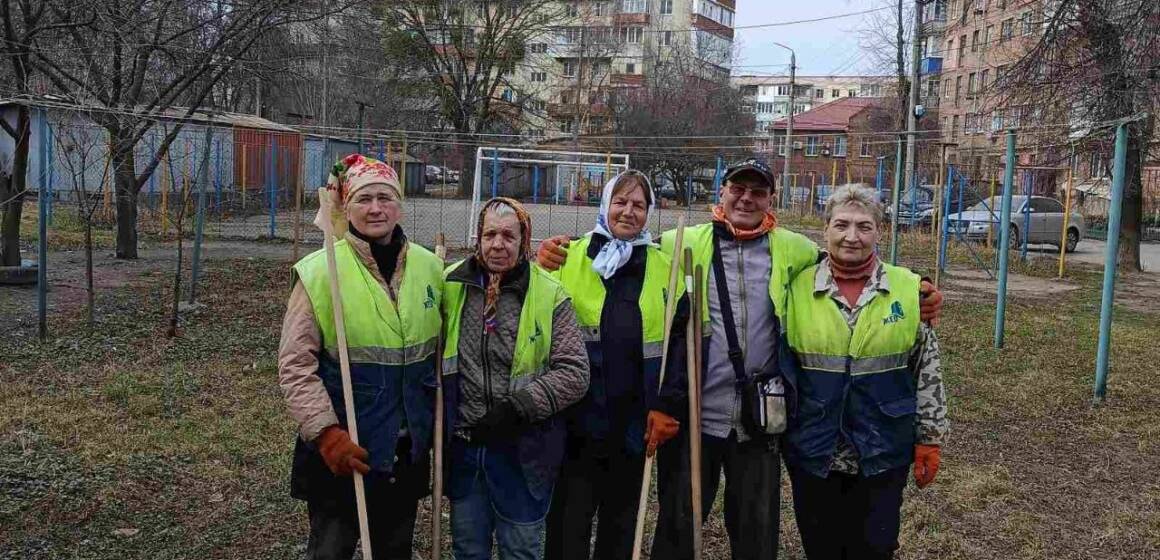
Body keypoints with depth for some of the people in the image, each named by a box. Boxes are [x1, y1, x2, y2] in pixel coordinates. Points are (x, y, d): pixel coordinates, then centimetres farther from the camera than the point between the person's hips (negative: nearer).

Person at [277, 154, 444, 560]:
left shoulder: (430, 267, 1)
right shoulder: (320, 270, -12)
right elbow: (296, 365, -12)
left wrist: (437, 421, 9)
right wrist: (326, 433, -19)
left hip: (409, 449, 4)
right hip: (342, 449, -4)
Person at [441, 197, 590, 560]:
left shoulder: (550, 295, -9)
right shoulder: (450, 286, -1)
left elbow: (574, 373, -10)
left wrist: (518, 407, -19)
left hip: (522, 451, -3)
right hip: (463, 446, 3)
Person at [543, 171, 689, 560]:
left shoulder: (665, 268, 4)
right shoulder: (569, 258, 0)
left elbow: (681, 341, 1)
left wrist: (670, 405, -6)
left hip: (636, 424, 2)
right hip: (577, 421, -2)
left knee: (622, 526, 16)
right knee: (568, 526, 5)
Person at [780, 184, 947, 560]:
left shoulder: (909, 289, -3)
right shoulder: (797, 287, -3)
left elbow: (928, 370, 3)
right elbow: (775, 363, 4)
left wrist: (929, 439, 2)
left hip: (883, 454, 0)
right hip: (812, 453, 1)